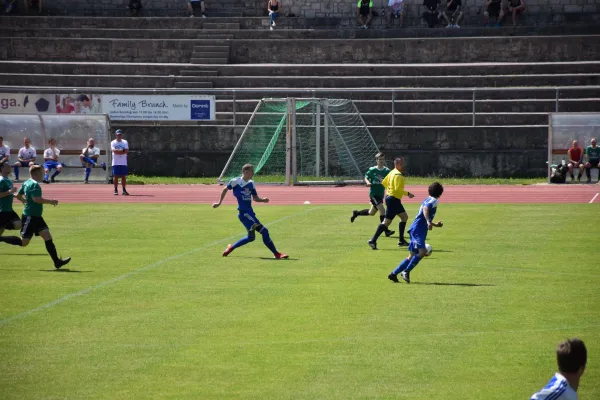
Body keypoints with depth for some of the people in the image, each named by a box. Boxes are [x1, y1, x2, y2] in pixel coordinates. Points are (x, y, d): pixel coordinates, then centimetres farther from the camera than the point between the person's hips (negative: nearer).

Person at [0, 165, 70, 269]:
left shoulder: (27, 183, 12)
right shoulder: (34, 185, -17)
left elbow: (18, 195, 20)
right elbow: (36, 198, -31)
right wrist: (51, 202, -20)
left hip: (36, 217, 10)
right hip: (30, 217, -10)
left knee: (47, 237, 0)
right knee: (24, 242, -2)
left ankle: (57, 261, -4)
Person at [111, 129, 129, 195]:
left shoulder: (125, 142, 10)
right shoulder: (113, 142, 3)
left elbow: (127, 151, -4)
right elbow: (114, 151, -13)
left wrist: (118, 151, -12)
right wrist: (123, 151, -10)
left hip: (123, 163, 2)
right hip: (116, 162, -2)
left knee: (123, 176, 3)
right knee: (115, 176, -3)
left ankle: (124, 190, 6)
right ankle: (116, 190, 2)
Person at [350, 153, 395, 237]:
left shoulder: (387, 171, 0)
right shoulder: (372, 170, -5)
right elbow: (366, 177, 5)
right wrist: (368, 183, -17)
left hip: (381, 194, 5)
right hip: (373, 193, -5)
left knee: (371, 212, 19)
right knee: (382, 209, -19)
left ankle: (356, 213, 44)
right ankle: (386, 231, -16)